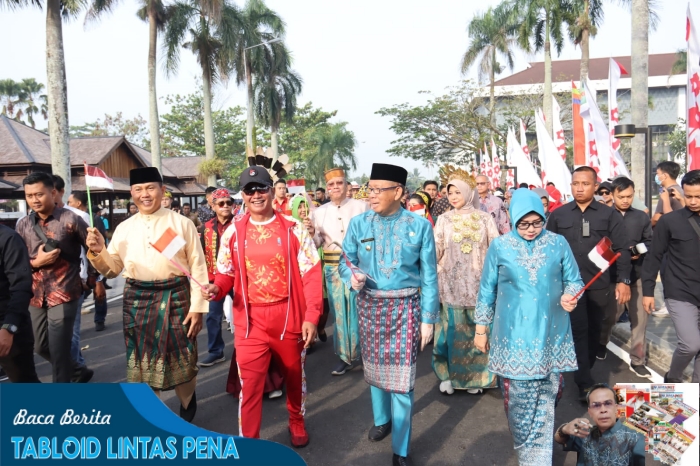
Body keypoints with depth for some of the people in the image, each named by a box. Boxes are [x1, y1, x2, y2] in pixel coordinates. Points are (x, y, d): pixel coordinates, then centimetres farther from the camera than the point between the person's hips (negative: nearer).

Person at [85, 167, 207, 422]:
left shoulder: (181, 223, -4)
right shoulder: (124, 228, 6)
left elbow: (198, 268, -5)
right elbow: (113, 269, 9)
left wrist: (197, 307, -9)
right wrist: (98, 252, -11)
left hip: (175, 300, -3)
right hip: (136, 301, 3)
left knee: (181, 360, 8)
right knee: (141, 361, 11)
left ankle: (187, 410, 35)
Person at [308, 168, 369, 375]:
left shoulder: (361, 207, 0)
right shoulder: (319, 212, 7)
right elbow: (317, 244, 6)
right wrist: (311, 232, -13)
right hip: (333, 266, 3)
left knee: (359, 309, 3)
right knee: (339, 311, 9)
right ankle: (345, 356, 22)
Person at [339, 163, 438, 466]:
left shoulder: (419, 226, -8)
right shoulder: (359, 223, -4)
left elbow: (429, 277, -4)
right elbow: (345, 262, 2)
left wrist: (427, 319, -6)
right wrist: (352, 278, -21)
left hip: (405, 307, -2)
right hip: (370, 305, 3)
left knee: (401, 376, 1)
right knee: (374, 367, 19)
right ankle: (382, 419, 48)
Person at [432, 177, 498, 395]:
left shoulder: (484, 218, 5)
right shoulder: (444, 219, 7)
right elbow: (436, 248, 3)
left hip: (478, 282, 0)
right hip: (451, 282, 0)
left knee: (478, 327, 4)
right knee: (452, 327, 1)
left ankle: (477, 375, 17)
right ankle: (449, 374, 13)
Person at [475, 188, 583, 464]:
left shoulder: (558, 244, 1)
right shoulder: (500, 247, -2)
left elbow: (574, 281, 8)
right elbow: (486, 291, 5)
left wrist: (570, 296, -16)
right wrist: (481, 329, 7)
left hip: (550, 337, 1)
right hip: (513, 338, -1)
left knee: (546, 401, 7)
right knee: (518, 400, 5)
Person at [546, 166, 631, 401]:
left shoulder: (610, 214, 1)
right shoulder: (558, 214, 4)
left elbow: (621, 249, -1)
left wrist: (623, 280, -9)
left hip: (600, 284, 1)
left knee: (594, 330, 13)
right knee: (578, 331, -1)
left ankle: (584, 372, 32)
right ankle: (585, 382, 4)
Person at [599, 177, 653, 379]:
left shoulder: (642, 217, 7)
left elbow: (650, 242, 9)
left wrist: (639, 253, -10)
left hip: (637, 274, 3)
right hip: (612, 274, -3)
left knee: (639, 317, 5)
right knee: (611, 313, 6)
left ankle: (638, 361, 16)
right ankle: (601, 343, 34)